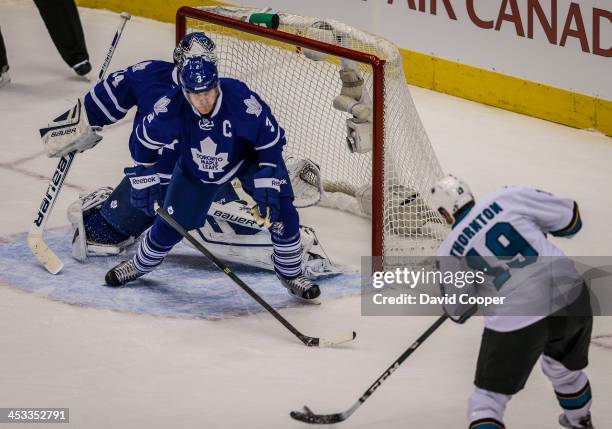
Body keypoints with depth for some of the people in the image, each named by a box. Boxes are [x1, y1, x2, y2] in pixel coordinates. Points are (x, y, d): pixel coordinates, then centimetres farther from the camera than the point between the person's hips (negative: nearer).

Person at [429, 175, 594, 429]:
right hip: (571, 298, 4)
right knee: (564, 367, 34)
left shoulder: (449, 253, 5)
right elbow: (569, 218, 6)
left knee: (488, 398, 11)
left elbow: (459, 311, 13)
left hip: (515, 321, -4)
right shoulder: (508, 198, 4)